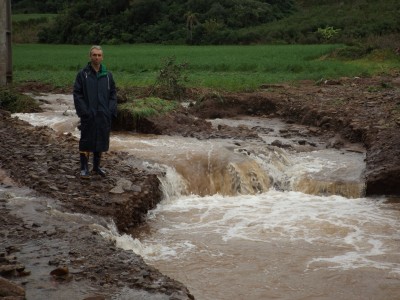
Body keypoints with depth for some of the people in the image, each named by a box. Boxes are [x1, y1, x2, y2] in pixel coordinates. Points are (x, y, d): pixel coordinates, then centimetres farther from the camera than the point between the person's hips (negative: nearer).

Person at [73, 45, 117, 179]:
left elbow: (113, 93, 10)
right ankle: (84, 168, 9)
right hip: (88, 116, -3)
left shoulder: (108, 75, 7)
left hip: (104, 116, 3)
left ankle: (97, 165, 24)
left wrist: (111, 110, -1)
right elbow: (77, 94, -5)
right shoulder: (82, 74, -3)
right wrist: (83, 111, -12)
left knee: (101, 141, 10)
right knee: (86, 142, 1)